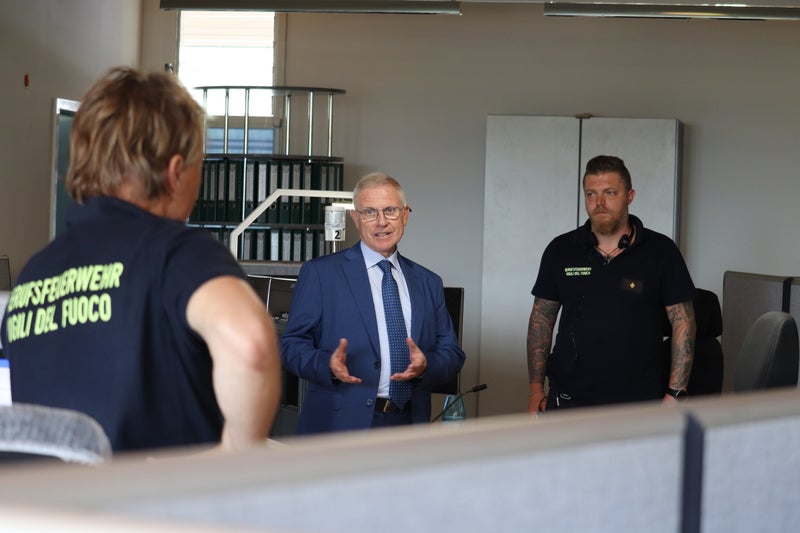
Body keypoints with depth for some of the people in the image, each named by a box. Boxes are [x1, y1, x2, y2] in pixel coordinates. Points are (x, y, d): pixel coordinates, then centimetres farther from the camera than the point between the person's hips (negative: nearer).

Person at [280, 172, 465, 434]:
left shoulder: (428, 283, 15)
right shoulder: (320, 273, 2)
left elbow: (453, 354, 11)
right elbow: (291, 344, -2)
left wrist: (426, 365, -11)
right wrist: (327, 364, -22)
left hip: (410, 424, 4)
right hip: (342, 425, -3)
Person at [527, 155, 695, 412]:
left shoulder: (661, 251, 1)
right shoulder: (561, 250, 7)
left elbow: (683, 322, 1)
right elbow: (541, 319, 12)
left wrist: (676, 394, -5)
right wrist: (536, 389, 6)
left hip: (640, 401, -1)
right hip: (569, 399, 2)